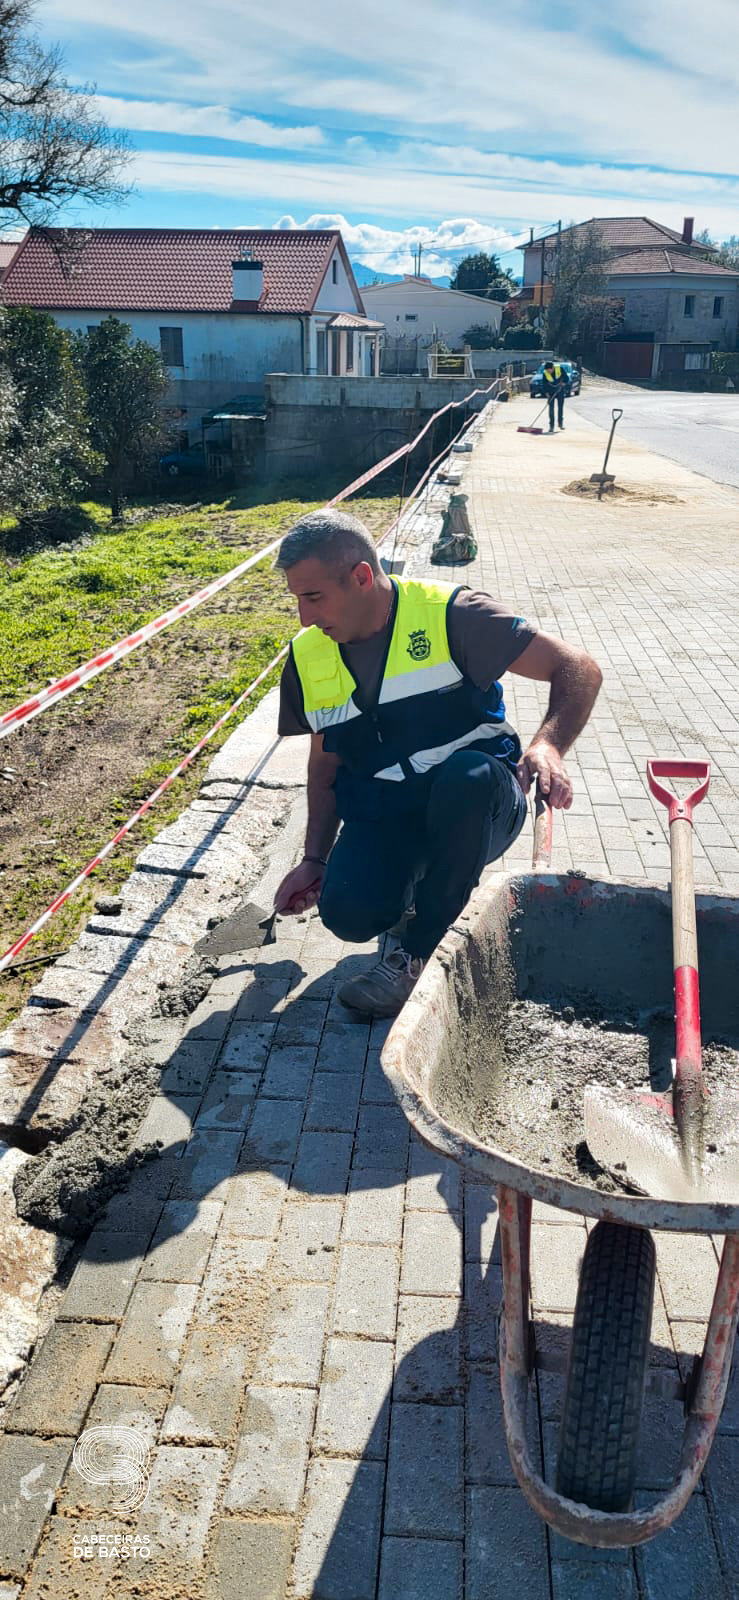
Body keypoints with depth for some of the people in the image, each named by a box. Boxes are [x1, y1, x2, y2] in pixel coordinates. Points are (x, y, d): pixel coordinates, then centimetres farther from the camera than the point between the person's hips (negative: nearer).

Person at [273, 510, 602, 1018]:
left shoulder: (449, 615, -12)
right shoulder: (308, 658, 5)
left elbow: (579, 669, -12)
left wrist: (548, 744, -31)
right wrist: (315, 859, 11)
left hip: (477, 804, -3)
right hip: (382, 815, 3)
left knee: (466, 776, -39)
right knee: (348, 912, -26)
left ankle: (419, 954, -18)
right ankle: (419, 883, 12)